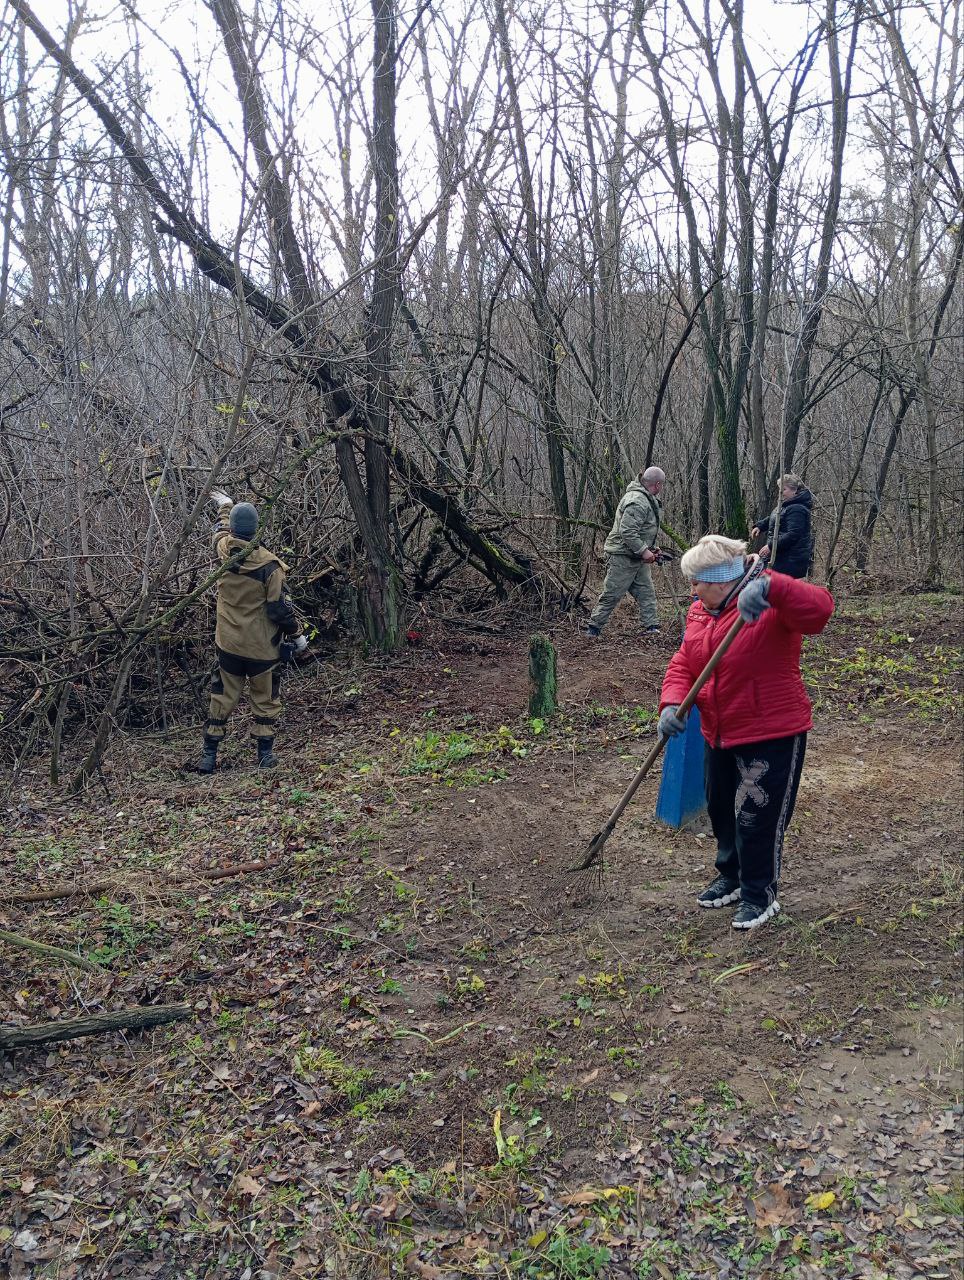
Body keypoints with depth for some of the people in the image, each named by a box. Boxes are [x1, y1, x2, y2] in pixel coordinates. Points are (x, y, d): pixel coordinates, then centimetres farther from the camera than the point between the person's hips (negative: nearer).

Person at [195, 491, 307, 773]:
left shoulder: (224, 550, -7)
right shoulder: (268, 565, -18)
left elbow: (222, 529, 19)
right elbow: (280, 608, -15)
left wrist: (225, 506, 38)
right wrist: (296, 634, 1)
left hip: (228, 644, 3)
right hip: (262, 647, -3)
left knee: (222, 697, 14)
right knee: (265, 698, 12)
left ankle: (209, 755, 17)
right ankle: (265, 755, 18)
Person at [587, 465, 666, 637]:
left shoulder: (649, 500, 14)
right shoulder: (637, 502, -21)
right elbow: (627, 531, -27)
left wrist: (652, 549, 13)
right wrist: (643, 551, -24)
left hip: (638, 557, 10)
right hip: (622, 556, -10)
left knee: (646, 592, 8)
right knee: (612, 594, -3)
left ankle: (651, 627, 11)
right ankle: (593, 628, 6)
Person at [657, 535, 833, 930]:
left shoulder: (769, 608, -20)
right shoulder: (699, 614, 4)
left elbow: (819, 608, -39)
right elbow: (682, 665, 2)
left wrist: (770, 586, -56)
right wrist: (671, 704, -18)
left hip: (772, 737, -8)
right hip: (720, 737, 8)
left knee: (757, 818, -1)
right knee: (721, 810, 21)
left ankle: (759, 895, 21)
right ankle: (731, 877, 43)